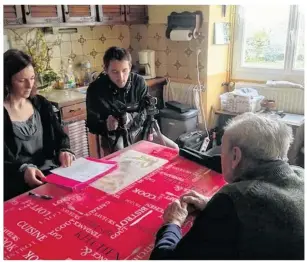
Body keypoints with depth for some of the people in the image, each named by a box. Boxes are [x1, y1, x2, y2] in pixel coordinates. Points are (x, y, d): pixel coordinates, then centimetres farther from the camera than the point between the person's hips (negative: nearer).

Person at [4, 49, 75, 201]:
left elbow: (60, 135, 10)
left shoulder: (41, 104, 10)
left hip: (53, 172, 5)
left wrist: (64, 150, -12)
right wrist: (22, 170, -28)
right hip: (20, 184, -4)